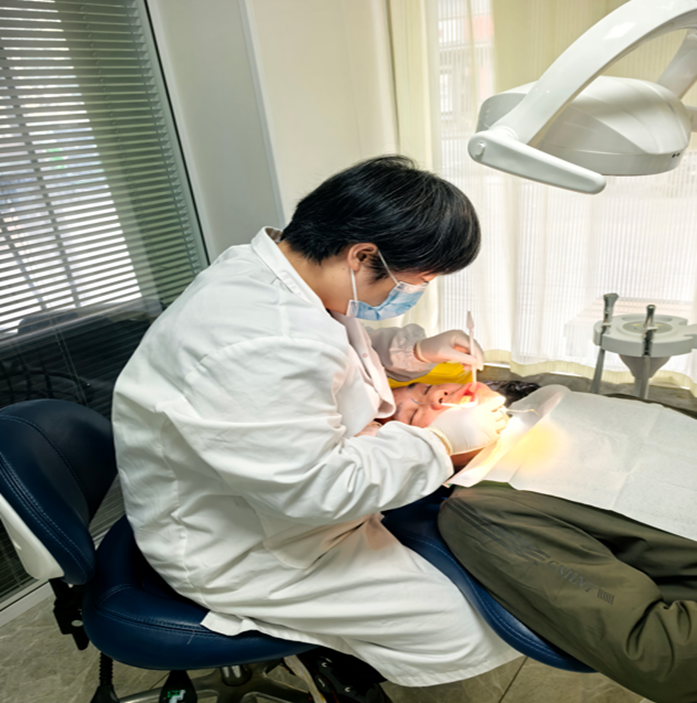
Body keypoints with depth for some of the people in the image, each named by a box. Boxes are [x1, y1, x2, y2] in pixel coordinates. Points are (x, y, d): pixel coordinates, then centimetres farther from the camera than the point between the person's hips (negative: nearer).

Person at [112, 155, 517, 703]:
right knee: (461, 628, -6)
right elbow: (321, 491, -29)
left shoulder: (271, 268, -5)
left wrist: (420, 349, -1)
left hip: (299, 476, 9)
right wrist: (444, 440, -17)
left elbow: (337, 346, 12)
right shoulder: (262, 348, -36)